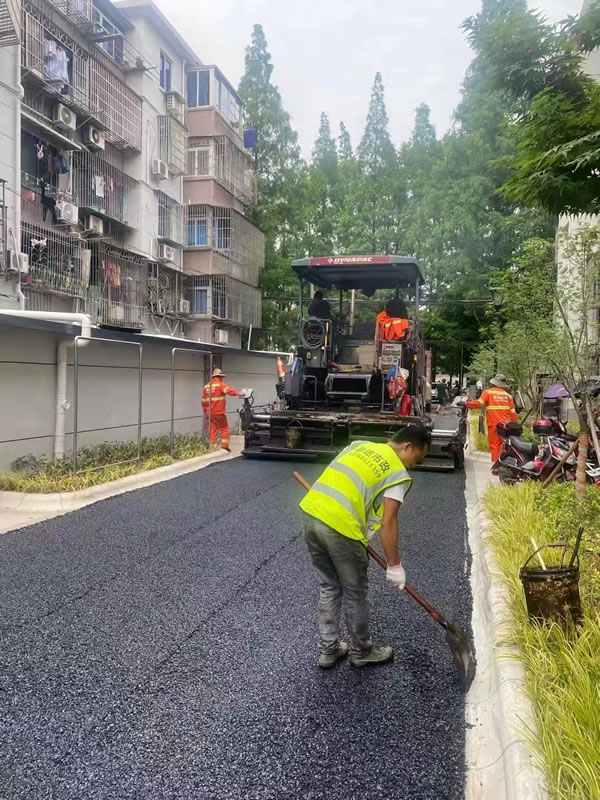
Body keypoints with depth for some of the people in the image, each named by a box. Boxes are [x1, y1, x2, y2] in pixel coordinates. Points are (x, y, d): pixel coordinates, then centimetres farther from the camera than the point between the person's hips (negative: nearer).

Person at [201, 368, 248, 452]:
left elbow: (203, 401, 15)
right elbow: (229, 391, -23)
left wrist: (205, 412, 22)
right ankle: (224, 446, -2)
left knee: (212, 430, 8)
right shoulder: (220, 384, -5)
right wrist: (240, 393, -29)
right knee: (224, 429, 4)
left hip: (210, 413, 6)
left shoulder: (207, 386, 14)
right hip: (219, 412, -6)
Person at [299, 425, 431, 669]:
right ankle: (361, 652, 35)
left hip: (311, 514, 7)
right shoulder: (398, 473, 0)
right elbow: (387, 523, -5)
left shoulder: (361, 445, 19)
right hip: (340, 528, -7)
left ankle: (328, 650, 35)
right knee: (355, 594, 16)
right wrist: (394, 565, 3)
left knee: (328, 587, 24)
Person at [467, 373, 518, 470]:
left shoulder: (488, 392, 2)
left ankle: (496, 467, -1)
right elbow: (513, 412, 7)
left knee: (494, 446, 3)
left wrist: (467, 403, -1)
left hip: (493, 424, -2)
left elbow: (479, 403, -14)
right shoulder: (507, 394, 11)